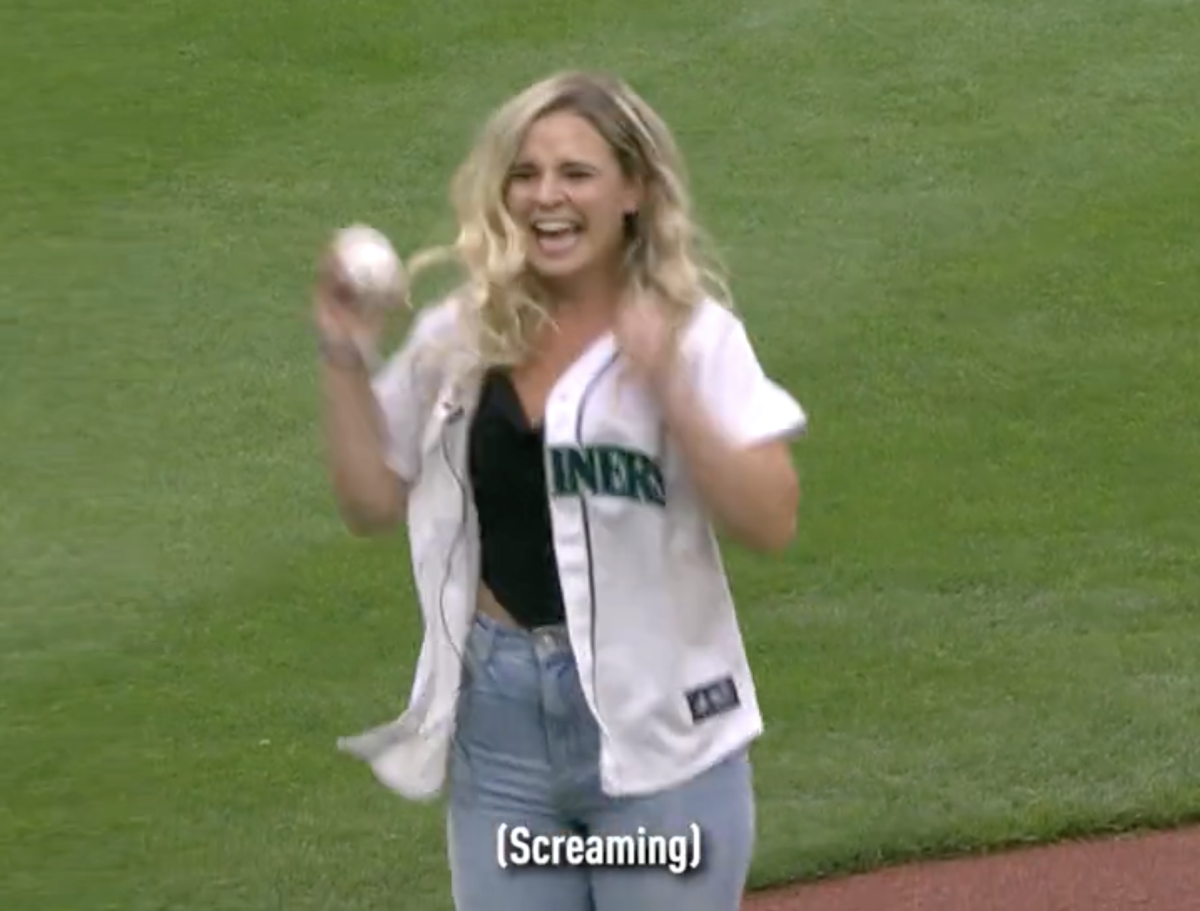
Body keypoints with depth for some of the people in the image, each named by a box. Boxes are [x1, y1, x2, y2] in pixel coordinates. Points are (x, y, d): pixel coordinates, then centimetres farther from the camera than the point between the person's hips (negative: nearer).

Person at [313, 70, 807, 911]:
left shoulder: (691, 334, -9)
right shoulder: (459, 336, 3)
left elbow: (772, 521, -19)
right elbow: (374, 504, 12)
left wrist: (670, 391, -29)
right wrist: (346, 363, 1)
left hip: (656, 728, -4)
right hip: (499, 723, 4)